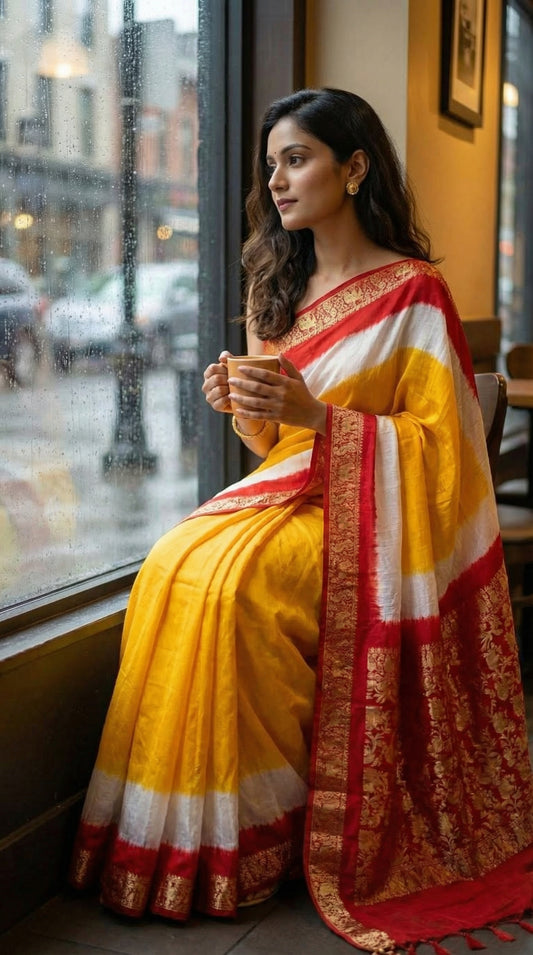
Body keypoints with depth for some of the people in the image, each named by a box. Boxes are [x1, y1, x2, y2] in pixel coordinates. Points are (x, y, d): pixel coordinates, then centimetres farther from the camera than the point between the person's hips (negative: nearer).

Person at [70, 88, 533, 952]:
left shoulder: (412, 292, -8)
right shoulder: (279, 287, 14)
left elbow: (438, 441, -11)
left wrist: (317, 416, -22)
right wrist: (241, 404, -4)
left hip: (371, 509, -6)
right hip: (288, 490, 6)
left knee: (233, 584, -30)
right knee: (173, 566, -21)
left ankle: (258, 835, -12)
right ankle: (169, 833, -11)